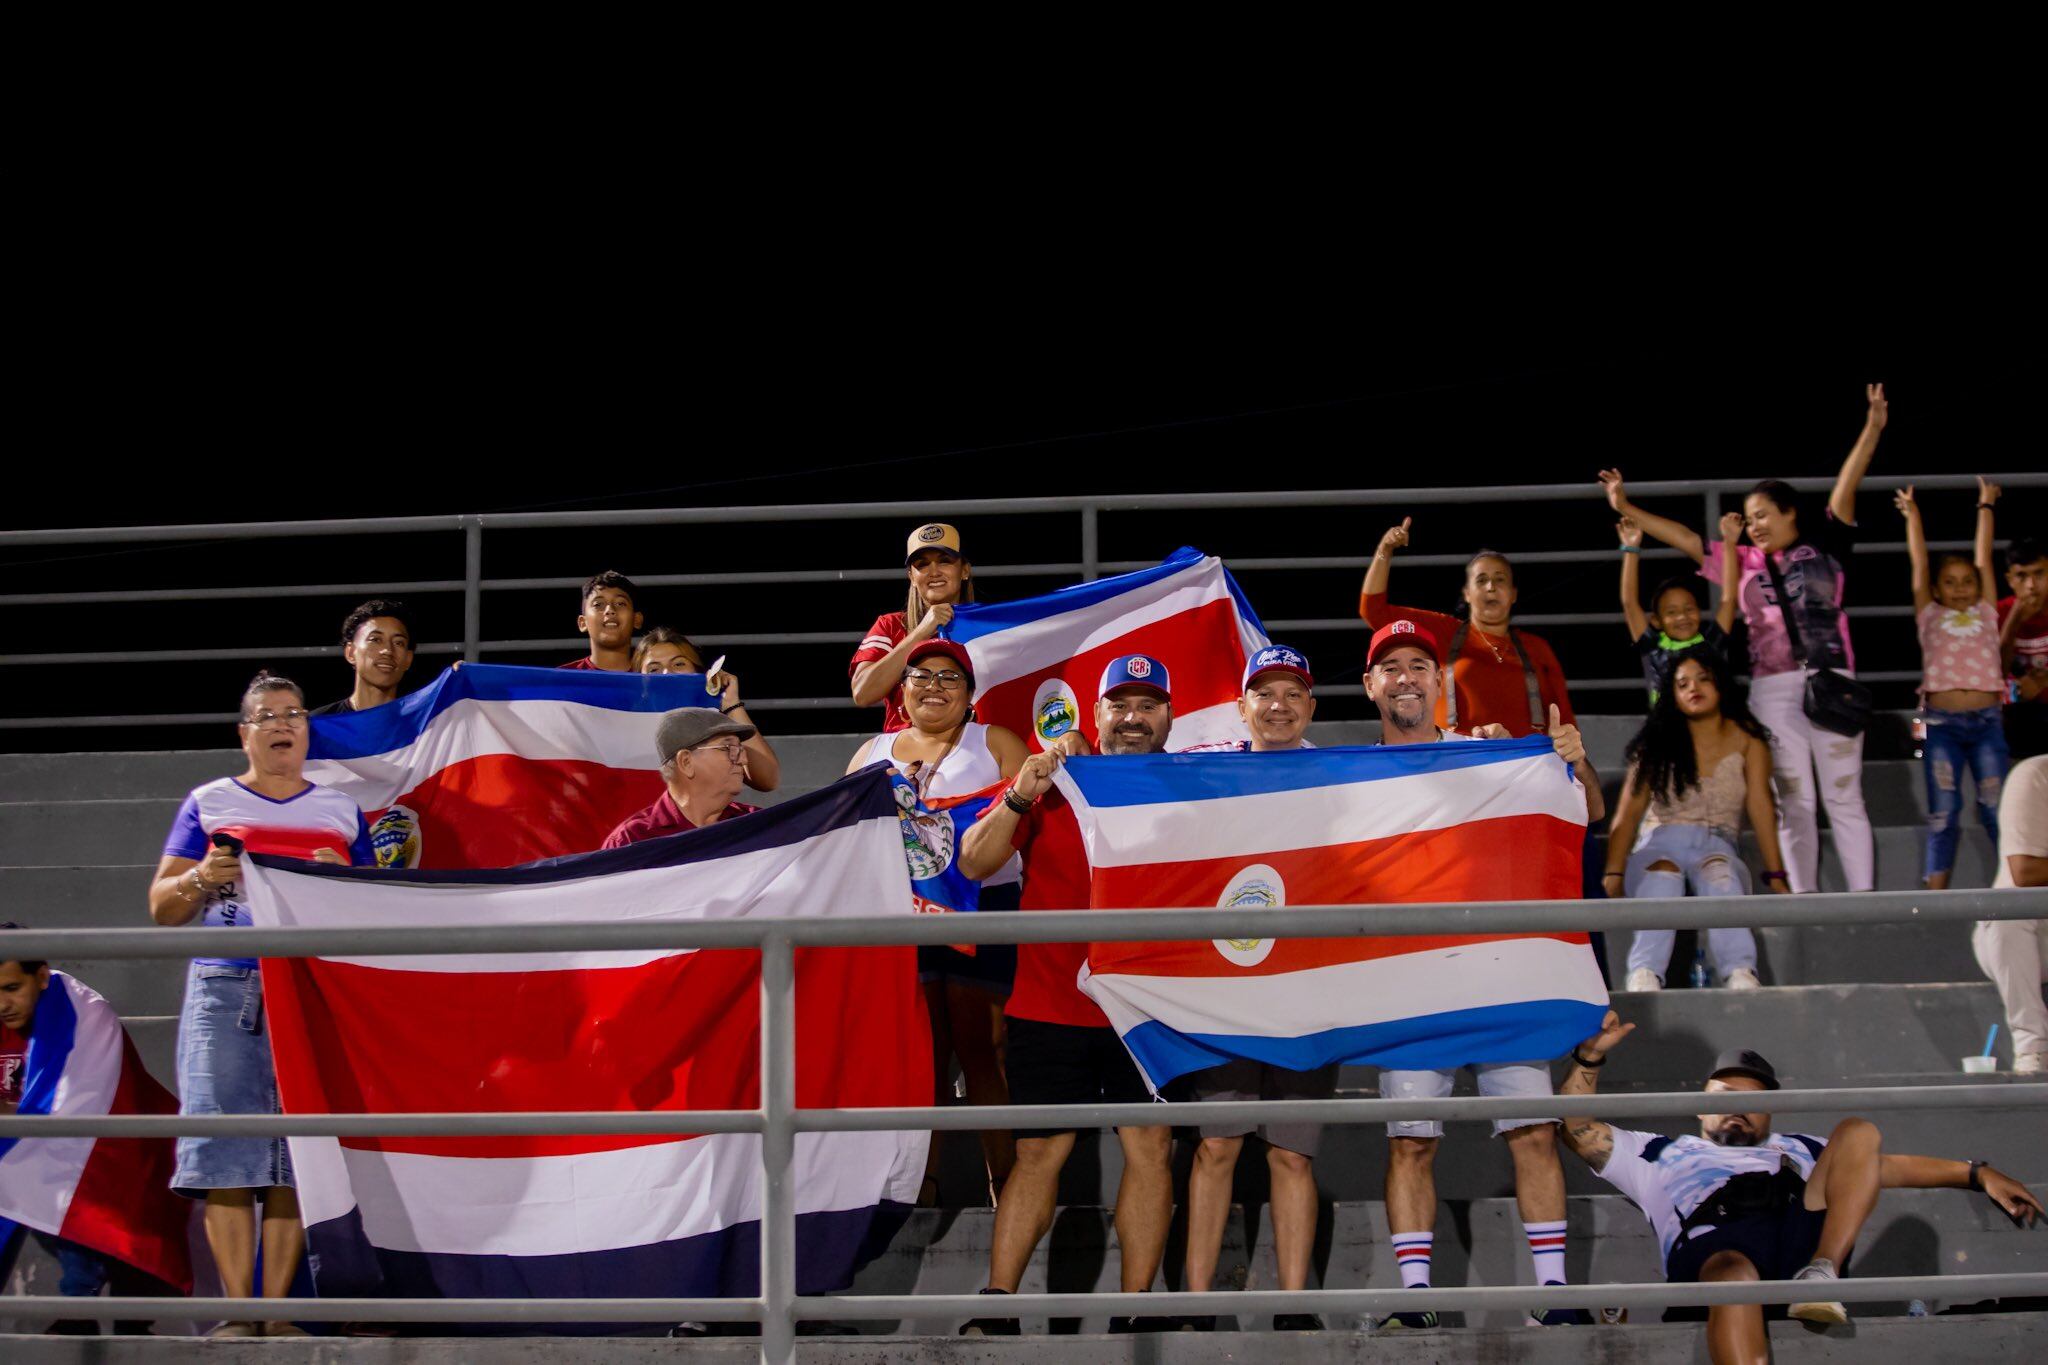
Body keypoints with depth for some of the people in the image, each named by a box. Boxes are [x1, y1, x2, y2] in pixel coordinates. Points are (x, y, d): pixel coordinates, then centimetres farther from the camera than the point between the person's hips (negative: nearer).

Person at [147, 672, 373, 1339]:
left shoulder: (340, 810, 18)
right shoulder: (209, 803, 14)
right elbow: (160, 906, 12)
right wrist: (200, 880, -8)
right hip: (225, 987, -1)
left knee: (300, 1145, -6)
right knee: (226, 1146, -10)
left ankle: (277, 1309, -3)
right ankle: (236, 1311, -8)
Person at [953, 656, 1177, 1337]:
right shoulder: (1051, 783, 5)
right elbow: (974, 863, -2)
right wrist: (1019, 799, -15)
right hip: (1050, 1004, -1)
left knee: (1150, 1148, -3)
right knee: (1039, 1152, 0)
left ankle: (1134, 1311, 3)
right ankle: (995, 1306, 3)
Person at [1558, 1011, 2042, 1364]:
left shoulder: (1795, 1150, 44)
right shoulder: (1662, 1155, 38)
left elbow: (1891, 1166, 37)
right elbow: (1577, 1129, 29)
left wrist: (1978, 1174, 29)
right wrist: (1590, 1055, 16)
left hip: (1803, 1230, 3)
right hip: (1715, 1239, -3)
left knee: (1859, 1131, -11)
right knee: (1734, 1277, -41)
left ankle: (1820, 1275, -31)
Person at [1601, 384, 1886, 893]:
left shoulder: (1823, 545, 6)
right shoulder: (1745, 561, 11)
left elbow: (1844, 491, -3)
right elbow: (1684, 538, 13)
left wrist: (1872, 429, -12)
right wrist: (1627, 509, 11)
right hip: (1773, 689, 2)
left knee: (1844, 798, 1)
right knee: (1793, 803, 3)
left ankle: (1865, 902, 0)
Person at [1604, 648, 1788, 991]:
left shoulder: (1745, 739, 9)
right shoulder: (1657, 743, 8)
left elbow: (1760, 806, -1)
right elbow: (1628, 812, -2)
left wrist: (1775, 877, -13)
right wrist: (1613, 876, -17)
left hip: (1716, 847, 0)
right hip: (1660, 845, 0)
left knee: (1720, 873, -35)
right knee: (1662, 874, -35)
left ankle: (1741, 975, -58)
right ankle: (1644, 976, -58)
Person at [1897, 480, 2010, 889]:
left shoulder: (1986, 613, 16)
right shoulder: (1930, 617, 13)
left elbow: (1984, 558, 20)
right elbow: (1919, 563, 16)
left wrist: (1986, 508, 26)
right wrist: (1912, 515, 20)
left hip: (1987, 720, 1)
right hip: (1941, 721, -1)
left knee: (1998, 809, -2)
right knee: (1943, 813, -4)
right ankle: (1936, 894, -3)